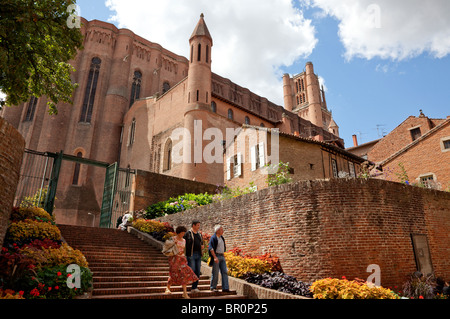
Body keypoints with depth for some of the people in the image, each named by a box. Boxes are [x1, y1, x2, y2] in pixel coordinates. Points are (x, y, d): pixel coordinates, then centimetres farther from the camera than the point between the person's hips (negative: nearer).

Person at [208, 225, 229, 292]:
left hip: (222, 256, 8)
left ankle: (225, 288, 5)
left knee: (224, 272, 2)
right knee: (215, 273, -1)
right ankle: (213, 287, 12)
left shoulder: (222, 238, 16)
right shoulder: (213, 238, -9)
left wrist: (225, 246, 10)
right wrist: (215, 257, -22)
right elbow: (211, 248, -16)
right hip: (216, 256, -8)